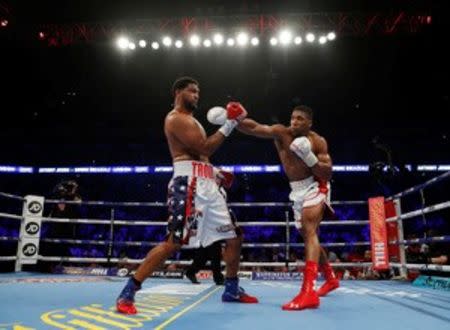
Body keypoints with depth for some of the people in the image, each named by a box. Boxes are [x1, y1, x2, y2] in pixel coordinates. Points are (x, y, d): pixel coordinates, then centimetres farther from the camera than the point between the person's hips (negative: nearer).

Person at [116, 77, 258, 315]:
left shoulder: (190, 119, 26)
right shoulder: (175, 118, -5)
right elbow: (204, 148, -15)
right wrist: (229, 124, -11)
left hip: (207, 185, 10)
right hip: (189, 183, -10)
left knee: (233, 238, 12)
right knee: (173, 242, -16)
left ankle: (232, 290, 26)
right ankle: (127, 293, -6)